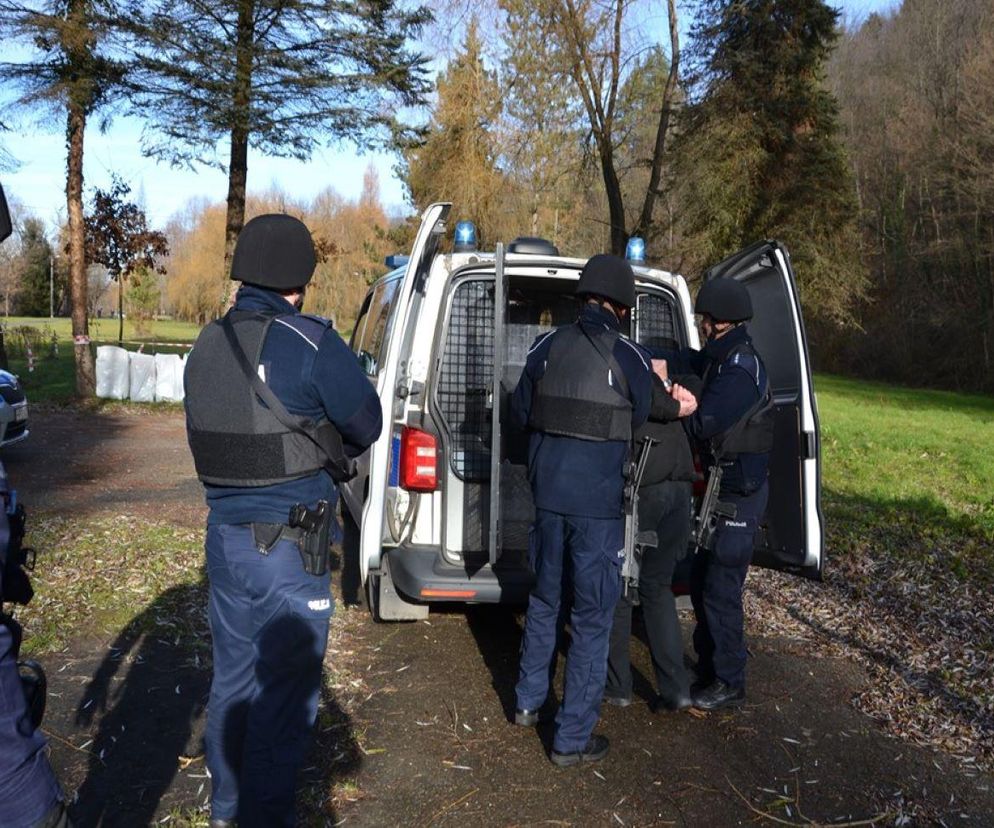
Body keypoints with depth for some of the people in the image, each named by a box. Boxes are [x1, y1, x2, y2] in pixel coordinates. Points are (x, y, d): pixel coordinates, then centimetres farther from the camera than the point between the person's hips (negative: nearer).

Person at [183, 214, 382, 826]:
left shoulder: (207, 344, 6)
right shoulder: (310, 344, -17)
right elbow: (367, 426, -6)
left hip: (224, 535, 8)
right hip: (287, 546, -8)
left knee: (233, 678, 22)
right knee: (285, 693, 7)